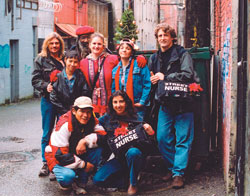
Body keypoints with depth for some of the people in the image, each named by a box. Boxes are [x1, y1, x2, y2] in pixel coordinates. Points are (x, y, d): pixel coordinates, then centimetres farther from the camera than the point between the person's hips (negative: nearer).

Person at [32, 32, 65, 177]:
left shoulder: (65, 59, 9)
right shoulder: (41, 60, 4)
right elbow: (35, 80, 1)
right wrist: (46, 86, -17)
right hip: (48, 100, -2)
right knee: (47, 133, 2)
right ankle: (46, 163, 9)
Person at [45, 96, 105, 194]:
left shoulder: (91, 121, -9)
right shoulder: (64, 125, -26)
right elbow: (59, 154, -26)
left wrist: (85, 141, -37)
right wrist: (83, 164, -24)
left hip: (79, 155, 6)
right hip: (58, 158, -5)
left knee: (97, 149, -22)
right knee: (68, 176, -37)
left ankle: (79, 182, -11)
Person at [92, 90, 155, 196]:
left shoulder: (136, 119, -3)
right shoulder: (107, 119, 3)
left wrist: (151, 133, -24)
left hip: (134, 155, -2)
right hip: (118, 158, 2)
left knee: (132, 152, -38)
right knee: (97, 179, -15)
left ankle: (133, 184, -12)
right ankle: (127, 176, 4)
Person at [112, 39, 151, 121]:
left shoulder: (140, 65, -3)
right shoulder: (115, 70, 13)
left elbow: (147, 85, -7)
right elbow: (113, 89, 17)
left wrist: (142, 102, -12)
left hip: (136, 108, -4)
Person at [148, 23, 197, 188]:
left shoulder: (182, 54, -3)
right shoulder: (154, 58, 15)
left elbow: (188, 75, -16)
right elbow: (151, 79, 25)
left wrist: (165, 77, -15)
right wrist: (152, 81, 1)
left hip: (183, 104, -5)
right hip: (165, 104, 5)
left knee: (183, 140, -2)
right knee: (162, 138, 3)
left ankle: (178, 173, 3)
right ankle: (172, 167, 20)